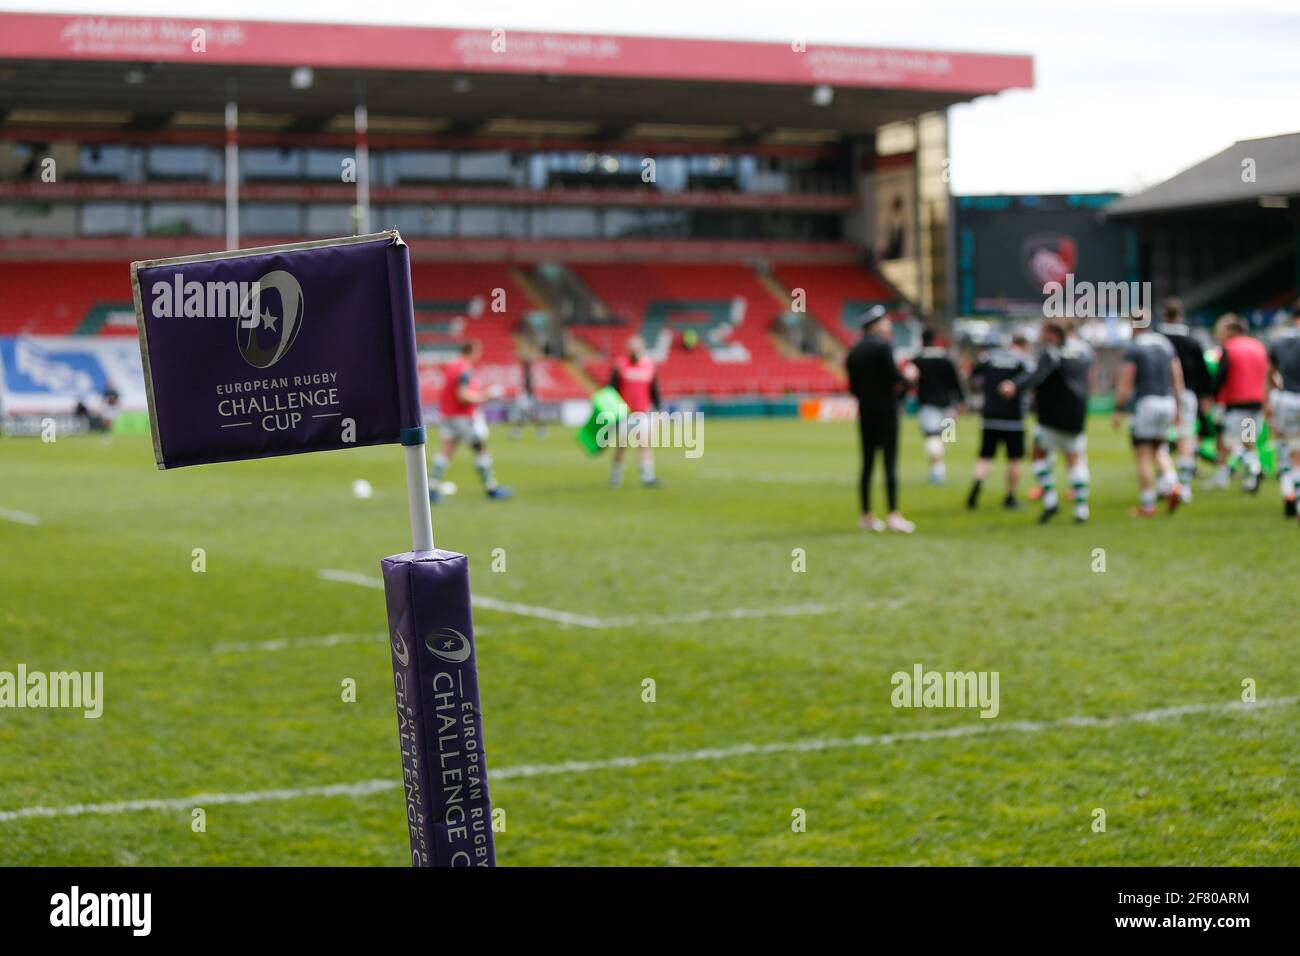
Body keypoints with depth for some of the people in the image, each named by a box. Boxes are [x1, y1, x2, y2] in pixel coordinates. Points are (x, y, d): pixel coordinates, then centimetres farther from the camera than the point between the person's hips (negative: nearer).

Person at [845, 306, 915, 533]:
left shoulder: (854, 351, 11)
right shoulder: (883, 345, -10)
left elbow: (853, 386, 12)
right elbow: (894, 375, -17)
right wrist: (907, 376, 1)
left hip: (865, 412, 6)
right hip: (885, 410, -6)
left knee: (867, 464, 9)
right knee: (890, 463, -7)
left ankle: (867, 516, 11)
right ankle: (894, 515, -12)